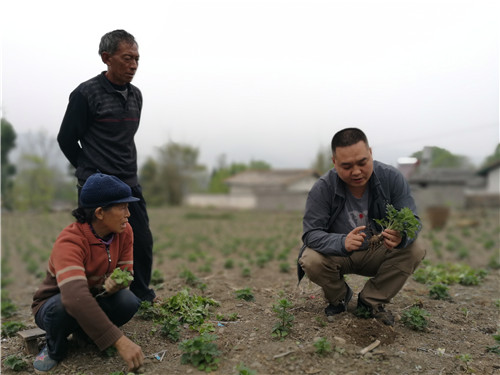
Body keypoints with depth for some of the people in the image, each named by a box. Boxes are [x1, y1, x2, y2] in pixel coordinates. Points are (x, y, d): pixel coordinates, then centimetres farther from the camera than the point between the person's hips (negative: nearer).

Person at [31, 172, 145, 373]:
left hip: (94, 301, 5)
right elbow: (76, 298, -47)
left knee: (129, 302, -25)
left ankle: (85, 331, 7)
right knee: (63, 306, -39)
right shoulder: (70, 241, -34)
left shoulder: (124, 232, -14)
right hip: (53, 306, -4)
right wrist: (120, 341, -51)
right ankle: (55, 349, -3)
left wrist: (116, 282, -35)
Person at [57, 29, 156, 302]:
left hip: (130, 185, 6)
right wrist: (91, 172, 8)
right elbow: (66, 139, -1)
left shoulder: (135, 95, 10)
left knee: (143, 242, 7)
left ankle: (142, 296, 25)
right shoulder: (86, 94, -9)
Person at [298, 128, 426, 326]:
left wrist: (401, 236, -42)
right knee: (311, 261, -32)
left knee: (414, 251, -24)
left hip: (376, 254, 2)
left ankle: (371, 301, -3)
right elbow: (311, 233, -24)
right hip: (336, 255, -2)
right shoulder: (322, 188, -21)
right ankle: (339, 297, 3)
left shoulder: (392, 178, -16)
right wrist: (342, 243, -46)